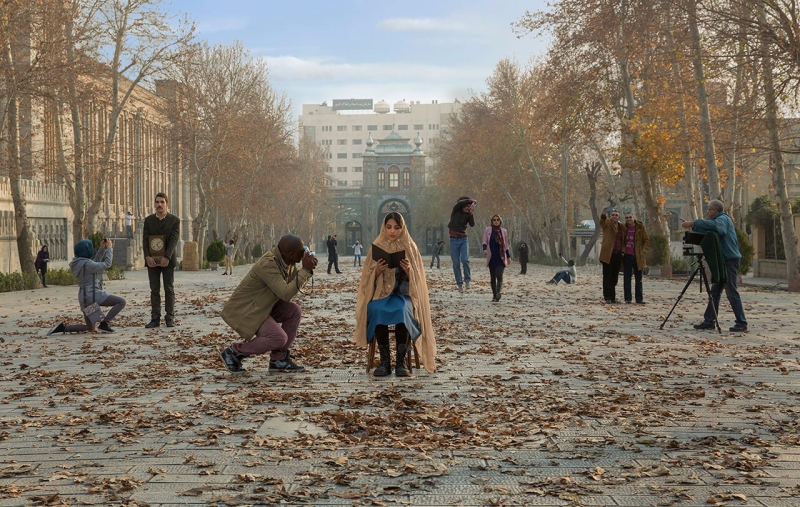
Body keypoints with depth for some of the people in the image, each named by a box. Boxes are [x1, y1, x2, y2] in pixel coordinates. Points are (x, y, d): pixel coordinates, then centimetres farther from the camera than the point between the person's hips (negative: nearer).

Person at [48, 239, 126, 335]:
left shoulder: (78, 263, 12)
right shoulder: (86, 264, -14)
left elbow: (96, 263, 26)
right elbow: (106, 264, -10)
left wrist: (102, 248, 21)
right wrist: (109, 248, 1)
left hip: (84, 297, 9)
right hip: (93, 294, -9)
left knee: (90, 327, 18)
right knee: (121, 302, -9)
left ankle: (63, 327, 2)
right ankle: (104, 324, -16)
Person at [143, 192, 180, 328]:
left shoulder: (175, 220, 0)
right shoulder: (148, 220, 7)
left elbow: (174, 240, -10)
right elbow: (145, 240, -1)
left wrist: (167, 257, -22)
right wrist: (147, 257, -16)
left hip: (167, 260, -2)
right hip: (152, 260, 2)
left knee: (169, 289, 2)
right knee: (154, 290, 3)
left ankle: (170, 318, 6)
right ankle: (155, 318, 4)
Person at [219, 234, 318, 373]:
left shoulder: (286, 259, -3)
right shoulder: (268, 264, -29)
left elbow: (294, 287, 9)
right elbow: (286, 294, -34)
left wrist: (308, 269, -9)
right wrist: (305, 270, -30)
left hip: (262, 306, 9)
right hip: (243, 310, -9)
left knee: (294, 311, -4)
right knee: (279, 338, -22)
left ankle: (279, 358, 5)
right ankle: (235, 352, -4)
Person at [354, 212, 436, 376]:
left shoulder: (410, 248, 5)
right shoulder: (377, 247, 8)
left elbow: (415, 279, 2)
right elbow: (369, 279, 7)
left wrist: (408, 270, -19)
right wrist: (377, 271, -15)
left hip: (403, 293, -1)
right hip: (381, 292, 1)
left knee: (402, 310, -37)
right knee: (377, 310, -35)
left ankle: (401, 361, -31)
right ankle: (385, 361, -28)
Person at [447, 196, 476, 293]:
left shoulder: (468, 214, 5)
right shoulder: (455, 211, -3)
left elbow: (472, 224, -10)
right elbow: (460, 202, -22)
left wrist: (471, 213, -18)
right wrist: (472, 201, -14)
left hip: (464, 239, 1)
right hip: (454, 239, -1)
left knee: (465, 259, -17)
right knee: (456, 263, 0)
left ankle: (467, 280, -4)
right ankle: (459, 284, 5)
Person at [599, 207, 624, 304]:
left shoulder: (622, 226, 13)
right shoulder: (607, 224, -1)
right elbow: (602, 220, -25)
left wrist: (623, 251, 10)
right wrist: (604, 214, -47)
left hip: (618, 255, 5)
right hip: (608, 254, -5)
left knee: (614, 277, 10)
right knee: (607, 277, -3)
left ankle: (613, 297, 17)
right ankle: (607, 298, -2)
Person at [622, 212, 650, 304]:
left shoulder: (640, 227, 0)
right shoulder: (623, 228, 6)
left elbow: (647, 240, 3)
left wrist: (643, 251, -9)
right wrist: (622, 251, 3)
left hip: (637, 257, -2)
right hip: (626, 256, 2)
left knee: (638, 279, 4)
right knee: (626, 278, 3)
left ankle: (639, 299, 8)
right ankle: (628, 298, 8)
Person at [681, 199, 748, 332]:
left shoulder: (723, 219, -9)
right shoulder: (719, 220, 22)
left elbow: (712, 224, -30)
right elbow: (706, 231, 20)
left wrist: (693, 223, -28)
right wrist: (691, 224, 11)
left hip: (730, 259, -10)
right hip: (722, 260, 10)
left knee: (732, 292, -10)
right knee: (715, 291, 9)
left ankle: (741, 324, -8)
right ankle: (709, 321, 12)